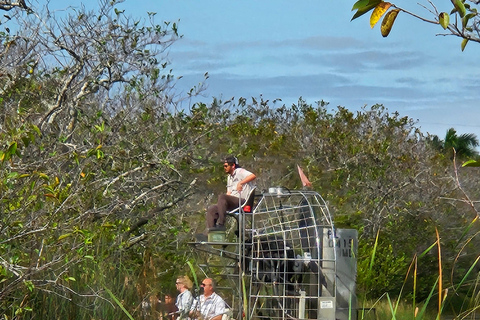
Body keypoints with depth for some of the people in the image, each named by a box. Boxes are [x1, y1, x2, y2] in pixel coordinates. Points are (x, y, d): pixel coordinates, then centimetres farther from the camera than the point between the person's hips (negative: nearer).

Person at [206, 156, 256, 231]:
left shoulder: (240, 171, -1)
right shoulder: (229, 177, 26)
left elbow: (253, 176, -21)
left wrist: (240, 183, -31)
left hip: (242, 201, -9)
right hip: (232, 203, 9)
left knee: (222, 197, -31)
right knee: (211, 209, -3)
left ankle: (220, 224, -33)